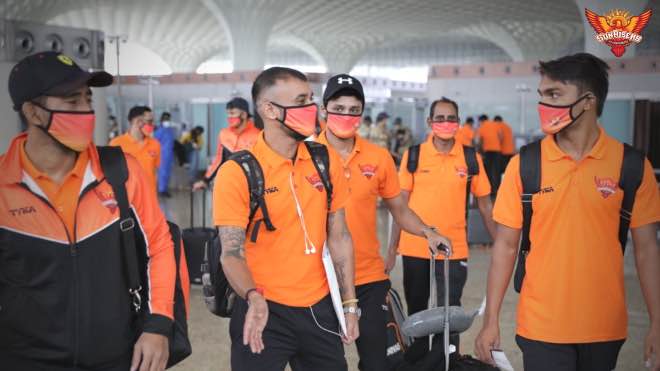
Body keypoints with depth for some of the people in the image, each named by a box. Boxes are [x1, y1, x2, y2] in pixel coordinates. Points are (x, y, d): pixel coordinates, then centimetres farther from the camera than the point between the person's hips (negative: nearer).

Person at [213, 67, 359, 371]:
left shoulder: (326, 162, 1)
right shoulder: (237, 172, -13)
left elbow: (339, 237, 6)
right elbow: (232, 252, -15)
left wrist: (349, 305, 6)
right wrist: (253, 299, -32)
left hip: (319, 307, 5)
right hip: (264, 310, -4)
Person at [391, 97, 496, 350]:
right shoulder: (413, 155, -1)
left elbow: (485, 205, 5)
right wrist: (393, 246, -1)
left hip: (454, 250, -1)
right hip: (414, 248, 1)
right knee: (416, 311, 15)